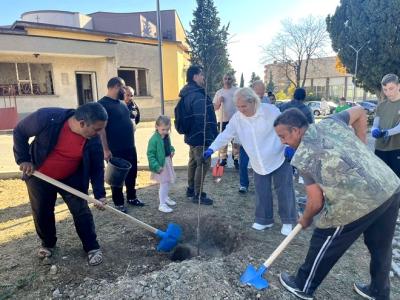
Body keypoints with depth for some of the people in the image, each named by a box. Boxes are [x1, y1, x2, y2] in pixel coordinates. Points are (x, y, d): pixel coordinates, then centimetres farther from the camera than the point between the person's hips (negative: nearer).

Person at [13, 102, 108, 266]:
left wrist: (99, 194, -19)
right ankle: (48, 244, 38)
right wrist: (23, 159, -15)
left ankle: (92, 247, 14)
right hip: (39, 177, 0)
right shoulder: (46, 118, -30)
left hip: (71, 179, 1)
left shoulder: (93, 141, -23)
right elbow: (19, 132, -13)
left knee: (81, 212, -3)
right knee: (41, 213, 12)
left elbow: (97, 168, -12)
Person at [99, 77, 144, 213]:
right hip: (115, 150, -7)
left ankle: (132, 197, 32)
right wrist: (106, 150, -20)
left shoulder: (122, 103, 12)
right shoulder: (102, 104, -13)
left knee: (132, 173, 15)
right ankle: (119, 203, 20)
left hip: (130, 147, 8)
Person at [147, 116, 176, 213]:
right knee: (164, 183, -3)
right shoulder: (154, 139, -22)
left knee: (168, 182, 22)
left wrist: (172, 150, -1)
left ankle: (165, 197, 44)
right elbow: (150, 154, -21)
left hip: (168, 161, 8)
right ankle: (162, 204, 10)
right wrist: (156, 166, -26)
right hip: (160, 164, -8)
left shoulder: (167, 136, 1)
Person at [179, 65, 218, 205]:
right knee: (203, 163, -2)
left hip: (192, 135, 11)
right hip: (200, 136, -11)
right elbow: (203, 119, -25)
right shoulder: (197, 95, -21)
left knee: (194, 162, 18)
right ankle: (198, 194, 6)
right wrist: (210, 137, -20)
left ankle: (191, 189, 30)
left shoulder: (188, 94, 13)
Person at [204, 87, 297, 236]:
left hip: (279, 158, -3)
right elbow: (225, 134, -9)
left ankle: (287, 221, 23)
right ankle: (264, 220, 28)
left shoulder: (270, 110, -19)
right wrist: (211, 148, -20)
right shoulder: (237, 118, -8)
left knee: (284, 191, 6)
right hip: (259, 164, 4)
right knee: (262, 192, 10)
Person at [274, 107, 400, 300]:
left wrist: (305, 219, 18)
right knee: (380, 246, 26)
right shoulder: (331, 122, 9)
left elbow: (316, 202, -3)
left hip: (359, 203, -7)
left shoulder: (302, 157, -7)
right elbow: (359, 112, 26)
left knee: (324, 244, 13)